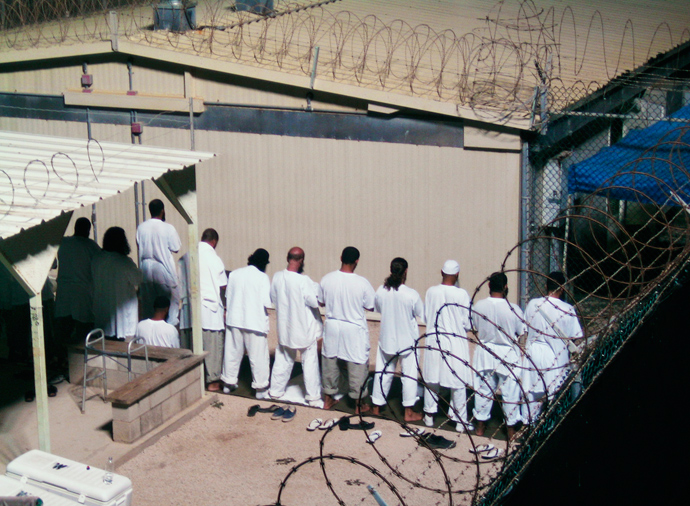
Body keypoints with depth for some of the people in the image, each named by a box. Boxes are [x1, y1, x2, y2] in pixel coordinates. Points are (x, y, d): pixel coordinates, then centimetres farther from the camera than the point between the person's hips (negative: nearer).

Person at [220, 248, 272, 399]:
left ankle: (229, 383, 27)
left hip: (234, 320, 4)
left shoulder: (234, 274, 1)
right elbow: (266, 303, -13)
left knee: (233, 352, 16)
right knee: (258, 356, 5)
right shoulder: (263, 278, -11)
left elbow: (227, 297, 7)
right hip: (255, 322, -4)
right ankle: (261, 388, 10)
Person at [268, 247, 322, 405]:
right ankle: (313, 397, 11)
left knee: (283, 360, 21)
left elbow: (273, 299, 5)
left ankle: (276, 390, 29)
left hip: (284, 327, 5)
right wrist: (315, 287, -4)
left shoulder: (277, 277, -8)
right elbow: (315, 301, -19)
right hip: (304, 329, -5)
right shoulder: (303, 281, -24)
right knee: (309, 362, 7)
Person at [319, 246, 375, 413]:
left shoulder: (327, 279, -9)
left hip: (332, 326, 3)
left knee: (329, 362, 18)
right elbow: (371, 307, -7)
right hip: (354, 330, -3)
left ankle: (328, 399, 30)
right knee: (357, 365, 10)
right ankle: (358, 403, 20)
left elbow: (321, 302, 4)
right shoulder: (362, 283, -18)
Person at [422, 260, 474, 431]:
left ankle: (429, 415, 25)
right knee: (459, 382, 7)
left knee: (431, 379, 16)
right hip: (455, 342, -3)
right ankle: (460, 420, 13)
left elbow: (426, 317, 4)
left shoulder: (431, 292, -6)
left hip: (434, 341, 3)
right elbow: (467, 323, -8)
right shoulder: (461, 294, -14)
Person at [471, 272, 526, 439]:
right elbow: (521, 332, -8)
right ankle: (511, 428, 21)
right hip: (507, 355, -3)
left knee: (483, 389, 16)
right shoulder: (513, 310, -20)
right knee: (510, 392, 12)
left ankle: (480, 425, 27)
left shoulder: (478, 306, -13)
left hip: (484, 353, 3)